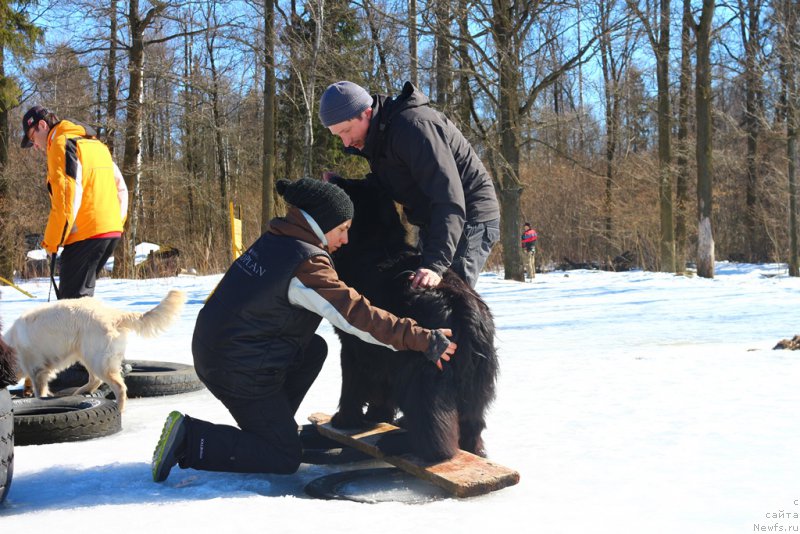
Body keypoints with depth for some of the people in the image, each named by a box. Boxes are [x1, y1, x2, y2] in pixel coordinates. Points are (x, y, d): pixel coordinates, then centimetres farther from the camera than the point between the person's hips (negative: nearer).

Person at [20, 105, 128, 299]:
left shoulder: (62, 143, -6)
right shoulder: (95, 144, 22)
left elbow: (67, 196, -16)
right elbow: (120, 187, 21)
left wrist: (51, 241, -8)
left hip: (86, 233, -9)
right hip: (113, 231, 9)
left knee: (72, 298, -7)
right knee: (82, 295, 16)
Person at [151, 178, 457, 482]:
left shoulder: (274, 240, 4)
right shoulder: (305, 264, -21)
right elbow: (356, 315, -26)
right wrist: (423, 340, -24)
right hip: (240, 370, -9)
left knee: (314, 349, 20)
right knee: (285, 459, 1)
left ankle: (272, 424, 21)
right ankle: (189, 439, -7)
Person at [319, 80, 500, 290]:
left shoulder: (413, 126, -26)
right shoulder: (379, 134, 4)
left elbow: (449, 198, -34)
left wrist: (436, 264, -41)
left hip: (469, 220, -10)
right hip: (434, 223, 10)